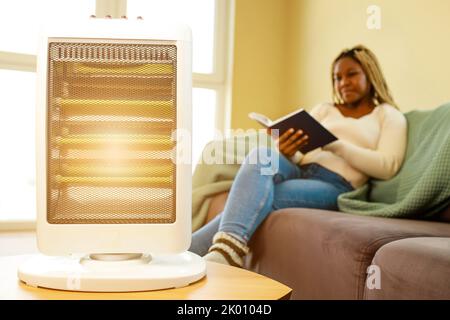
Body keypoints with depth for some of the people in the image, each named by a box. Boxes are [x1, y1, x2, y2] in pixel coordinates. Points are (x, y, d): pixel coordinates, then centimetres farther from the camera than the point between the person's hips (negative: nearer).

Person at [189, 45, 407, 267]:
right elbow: (298, 155, 14)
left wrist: (334, 145, -12)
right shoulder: (324, 110, 26)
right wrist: (286, 153, -11)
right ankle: (229, 247, -48)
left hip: (336, 186, -3)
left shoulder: (389, 115, 16)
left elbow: (387, 166, -2)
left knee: (259, 201, -30)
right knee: (262, 154, -32)